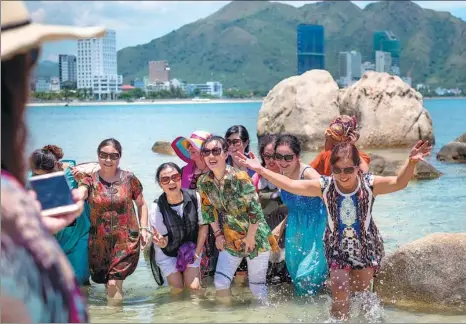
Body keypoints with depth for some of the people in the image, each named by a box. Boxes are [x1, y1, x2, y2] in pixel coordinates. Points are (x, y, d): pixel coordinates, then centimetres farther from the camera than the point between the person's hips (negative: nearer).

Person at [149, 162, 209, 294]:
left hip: (191, 248, 1)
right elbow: (164, 243, -19)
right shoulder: (157, 208, -26)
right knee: (178, 289, 1)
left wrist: (197, 252, -5)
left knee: (193, 286, -7)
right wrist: (160, 241, -43)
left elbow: (203, 226, -8)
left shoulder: (195, 197, -24)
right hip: (168, 254, -1)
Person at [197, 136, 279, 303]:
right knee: (220, 283, 0)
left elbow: (255, 209, -18)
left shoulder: (240, 177, -21)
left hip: (256, 237, -5)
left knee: (257, 286, 4)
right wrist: (218, 234, 5)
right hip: (231, 239, 5)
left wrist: (250, 236, -14)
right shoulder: (203, 182, -5)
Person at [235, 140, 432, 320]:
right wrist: (262, 170, -26)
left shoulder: (369, 184, -20)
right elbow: (290, 185, -17)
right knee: (340, 295, -5)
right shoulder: (324, 185, -16)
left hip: (366, 247, 0)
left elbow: (398, 183, -34)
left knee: (361, 293, 14)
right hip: (337, 248, 0)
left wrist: (411, 162, -54)